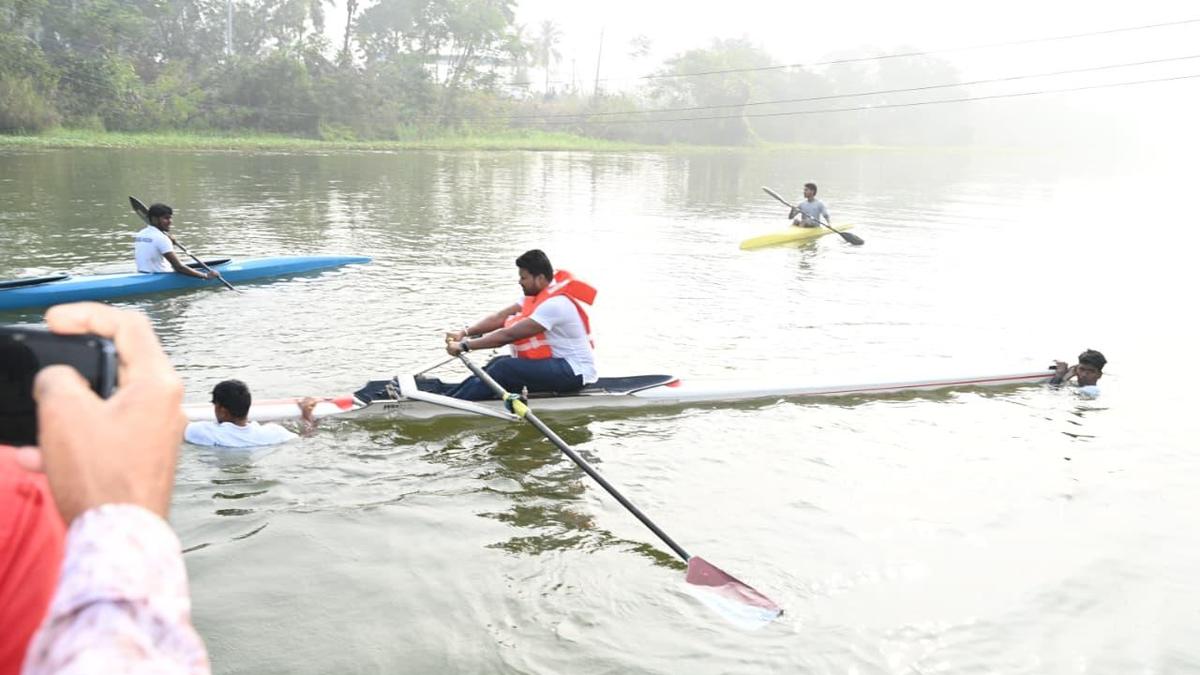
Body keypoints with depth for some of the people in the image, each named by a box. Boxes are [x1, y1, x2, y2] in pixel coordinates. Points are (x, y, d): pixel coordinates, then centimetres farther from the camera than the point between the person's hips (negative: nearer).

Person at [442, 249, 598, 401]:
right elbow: (500, 317, 3)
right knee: (498, 363, -4)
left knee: (505, 368, -22)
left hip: (575, 372, -10)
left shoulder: (554, 304, -23)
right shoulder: (537, 294, 7)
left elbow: (508, 335, -24)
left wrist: (464, 346, -21)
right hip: (558, 363, 10)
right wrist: (465, 332, -8)